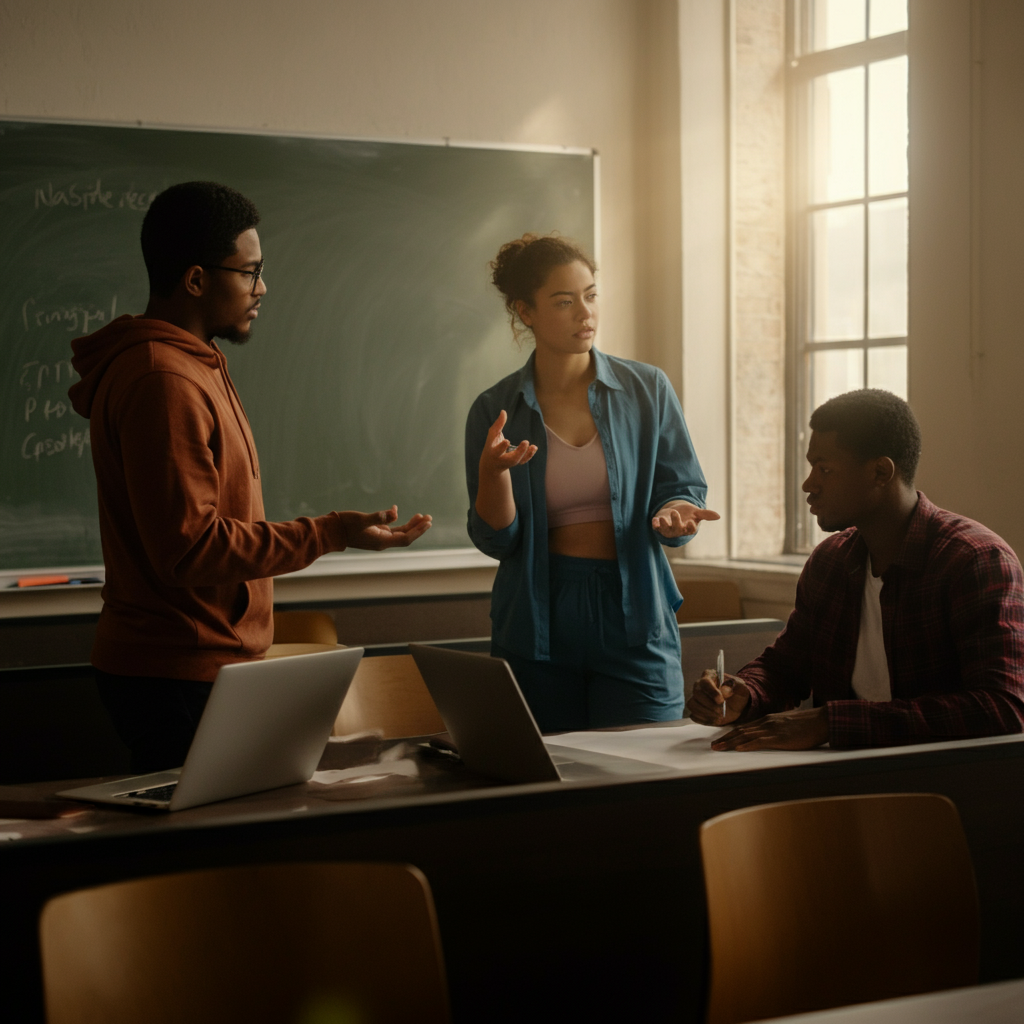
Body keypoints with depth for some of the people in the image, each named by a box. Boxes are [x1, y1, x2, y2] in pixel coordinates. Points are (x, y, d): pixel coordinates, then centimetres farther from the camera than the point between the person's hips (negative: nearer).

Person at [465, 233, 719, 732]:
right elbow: (496, 540, 0)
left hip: (635, 620, 0)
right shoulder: (495, 411, 2)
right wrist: (493, 470, -18)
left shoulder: (647, 390, 2)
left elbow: (683, 487, 4)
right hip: (537, 625, 0)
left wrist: (673, 514, -19)